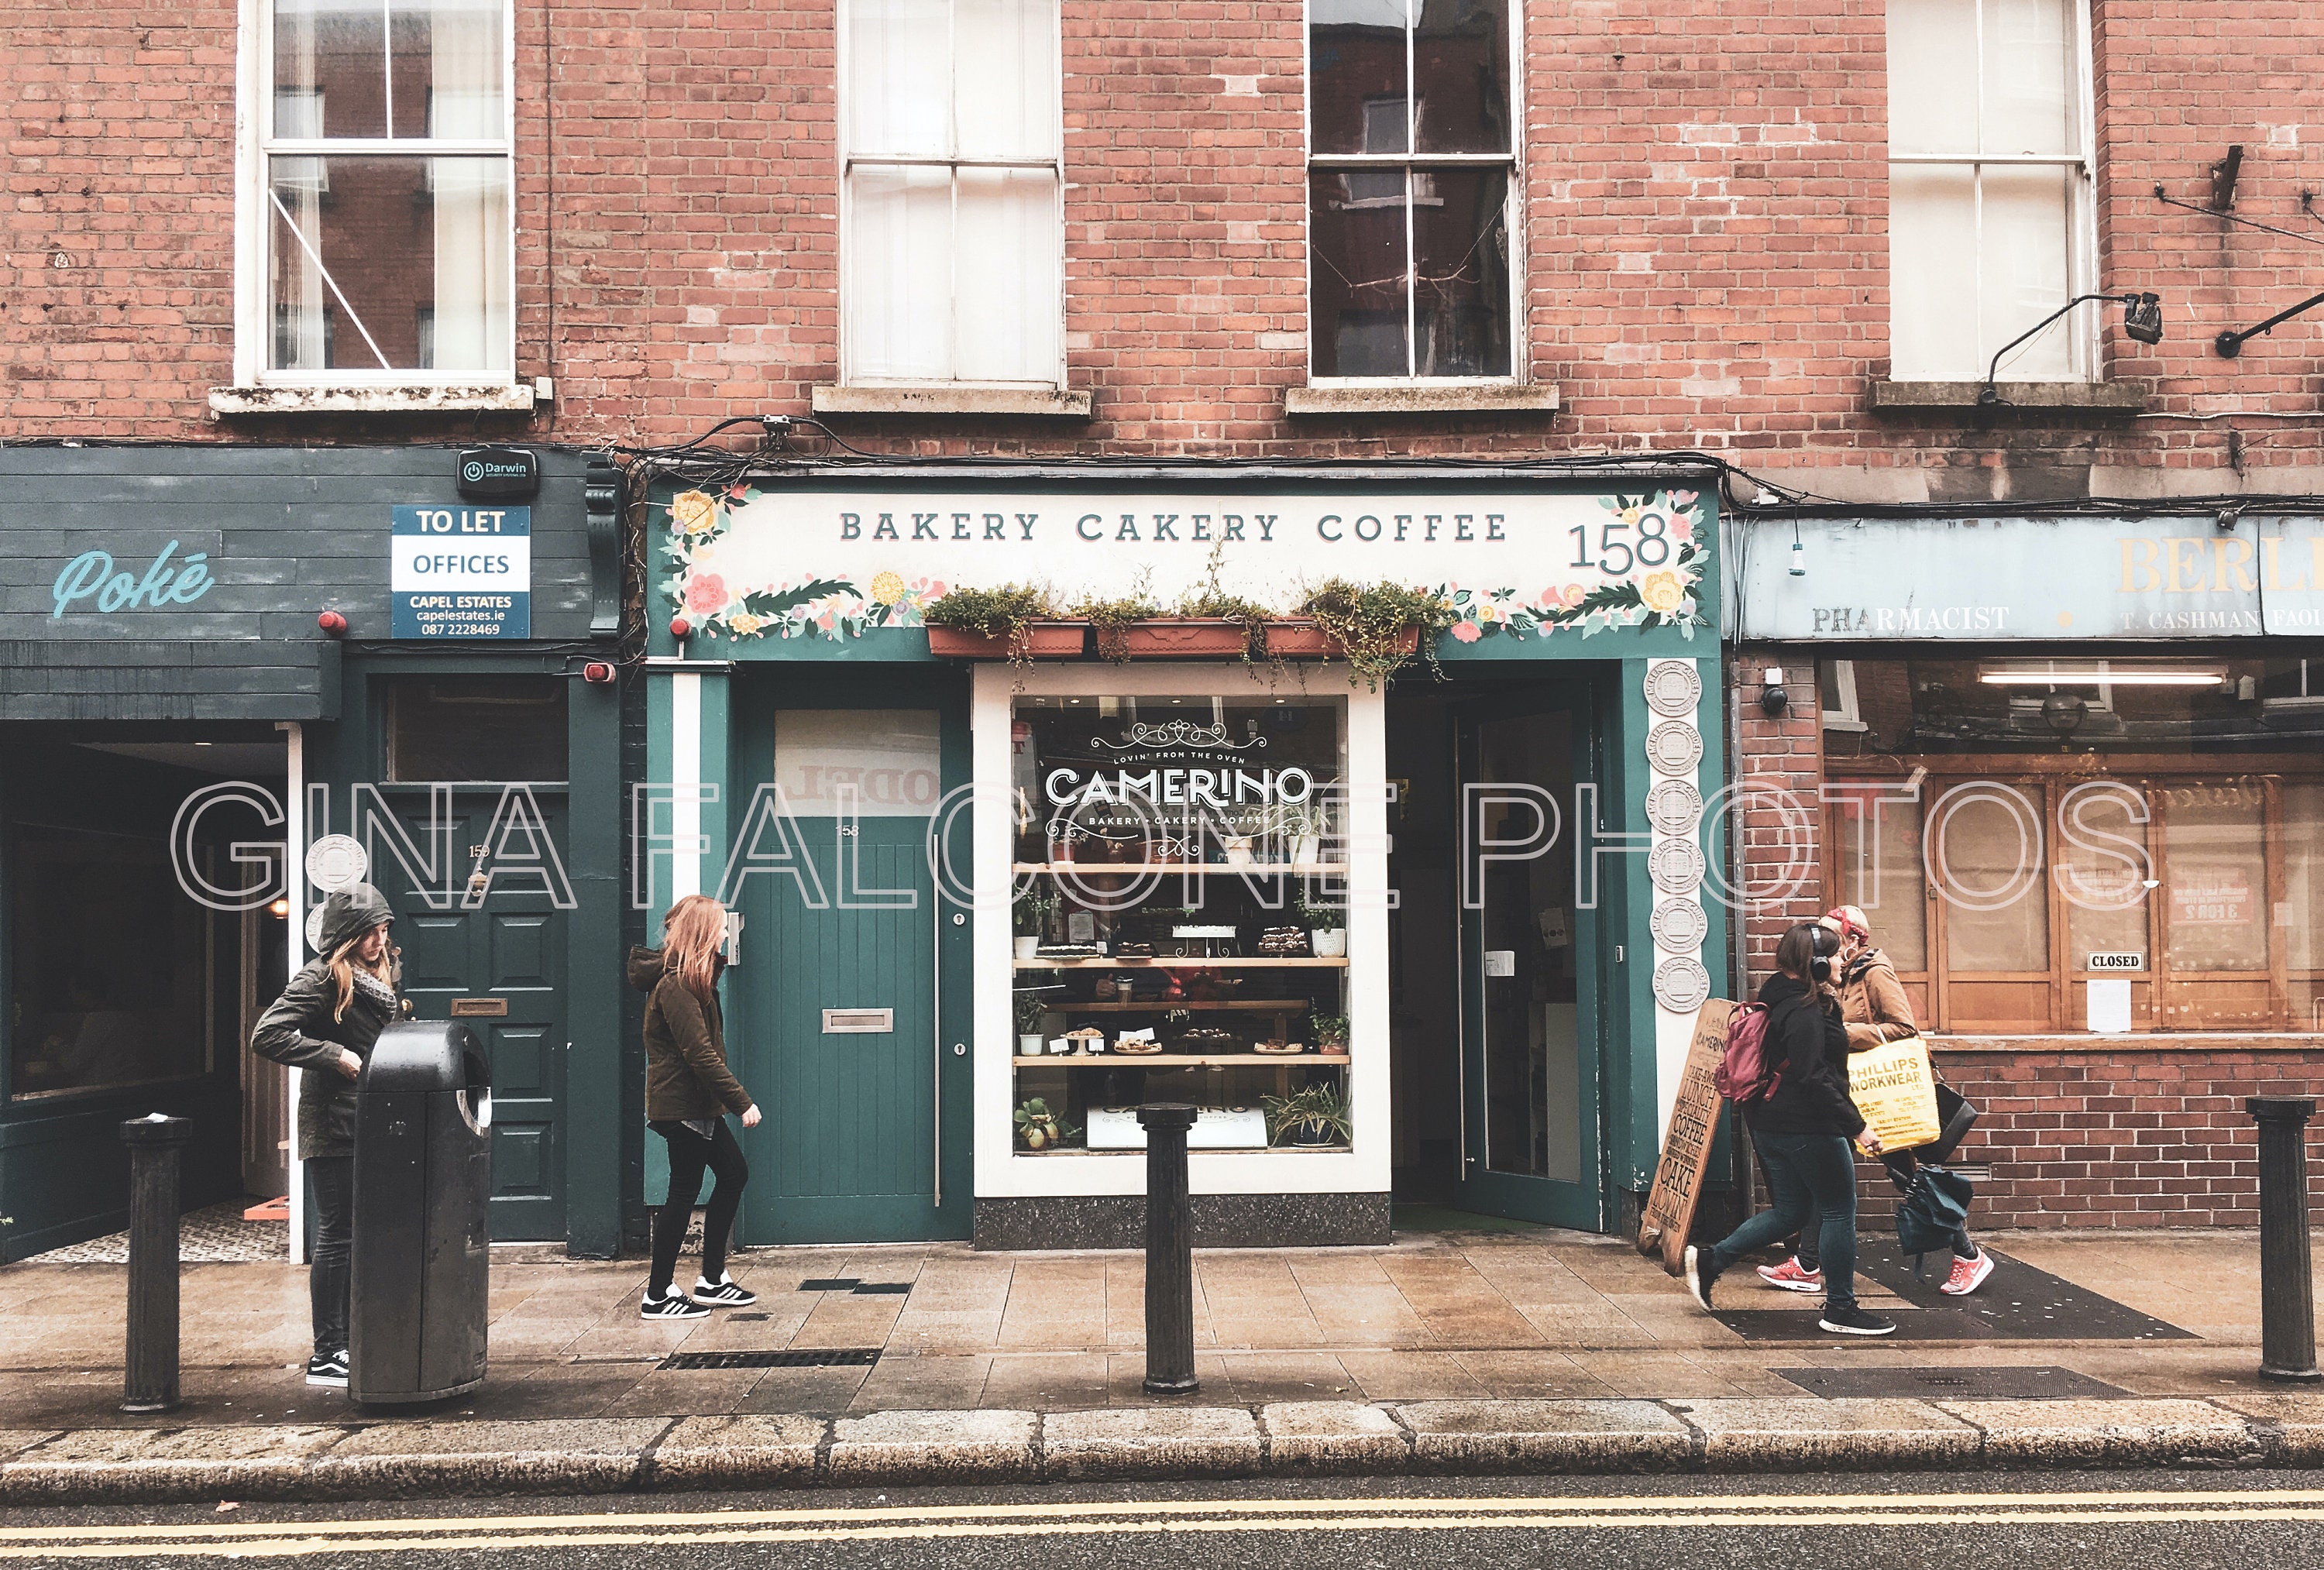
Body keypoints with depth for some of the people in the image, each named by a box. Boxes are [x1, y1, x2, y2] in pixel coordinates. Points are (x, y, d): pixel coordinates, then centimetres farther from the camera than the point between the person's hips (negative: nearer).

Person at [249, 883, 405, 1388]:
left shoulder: (382, 973, 14)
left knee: (358, 1236, 13)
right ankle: (325, 1356, 5)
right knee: (337, 1238, -3)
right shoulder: (322, 978, -12)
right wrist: (336, 1056, -21)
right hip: (334, 1125, -8)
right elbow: (267, 1036, -20)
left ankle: (349, 1342, 22)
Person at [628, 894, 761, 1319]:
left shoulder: (694, 980, 13)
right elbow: (701, 1054, -24)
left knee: (733, 1173, 14)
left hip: (696, 1106, 11)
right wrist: (742, 1102, -23)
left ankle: (711, 1279, 22)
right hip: (681, 1105, -11)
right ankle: (658, 1296, 7)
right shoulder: (676, 986, -19)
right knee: (684, 1192, -3)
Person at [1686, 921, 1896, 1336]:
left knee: (1788, 1211, 16)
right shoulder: (1804, 1013, -19)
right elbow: (1813, 1079, -24)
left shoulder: (1781, 999, 12)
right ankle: (1840, 1309, 11)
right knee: (1840, 1212, 3)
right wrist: (1857, 1126, -22)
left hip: (1771, 1125, 10)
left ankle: (1710, 1260, 11)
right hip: (1808, 1127, -10)